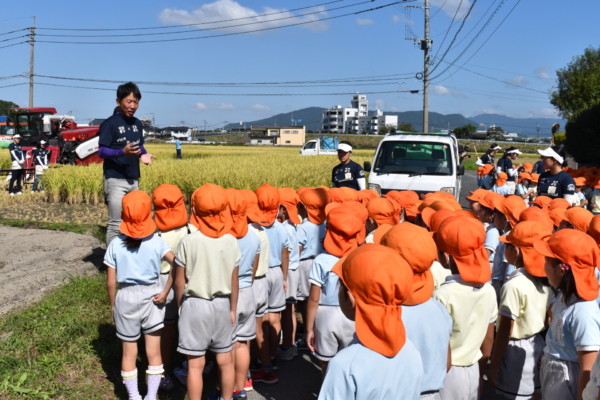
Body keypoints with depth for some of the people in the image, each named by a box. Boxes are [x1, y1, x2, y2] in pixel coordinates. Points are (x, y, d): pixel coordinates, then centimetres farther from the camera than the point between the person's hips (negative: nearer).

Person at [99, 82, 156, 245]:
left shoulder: (137, 123, 11)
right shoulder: (110, 123, -10)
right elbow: (101, 151, -14)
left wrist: (144, 154, -1)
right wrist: (122, 152, -31)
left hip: (134, 180, 7)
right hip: (116, 180, -7)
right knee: (116, 224, -8)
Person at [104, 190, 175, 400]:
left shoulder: (116, 245, -7)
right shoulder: (156, 242, -9)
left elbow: (111, 282, -4)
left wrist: (113, 305, 10)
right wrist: (165, 292, -13)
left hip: (126, 297, 1)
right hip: (151, 297, 0)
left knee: (129, 353, 16)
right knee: (154, 352, 12)